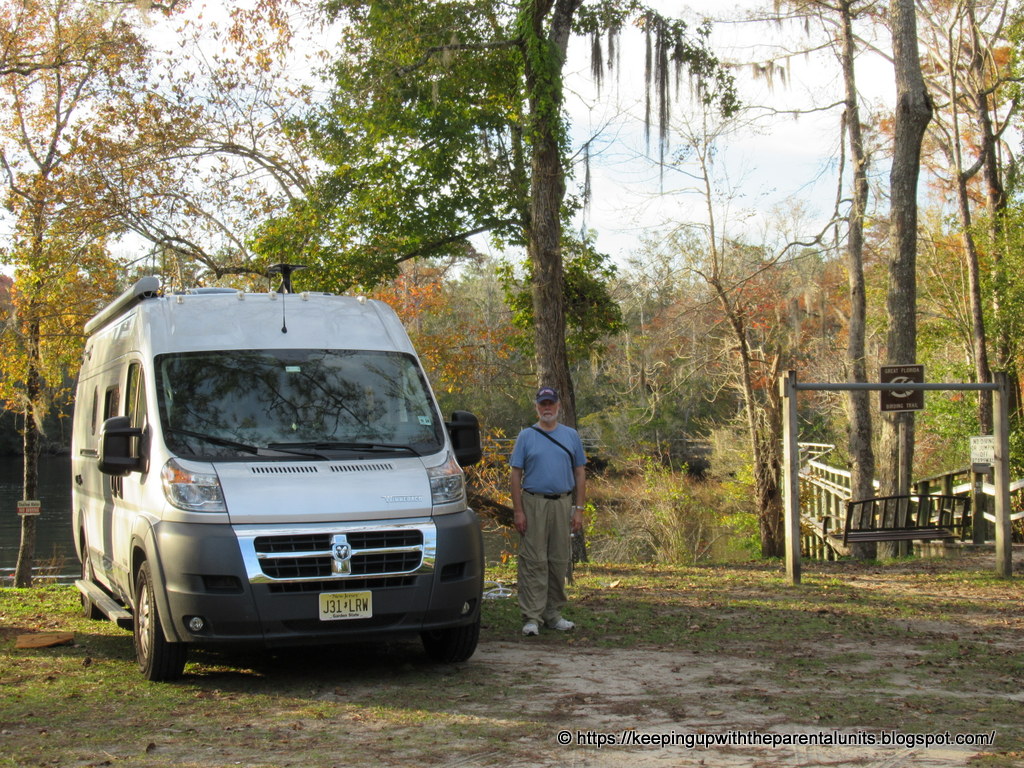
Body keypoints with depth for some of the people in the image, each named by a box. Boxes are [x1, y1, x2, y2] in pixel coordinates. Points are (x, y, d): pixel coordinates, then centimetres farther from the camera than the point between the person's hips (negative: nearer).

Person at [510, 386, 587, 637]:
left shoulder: (571, 436, 11)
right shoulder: (526, 437, 4)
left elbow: (580, 474, 10)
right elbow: (516, 474, 1)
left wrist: (578, 509, 2)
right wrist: (518, 510, -8)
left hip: (563, 503, 3)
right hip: (534, 503, -3)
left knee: (559, 561, 7)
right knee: (533, 561, -6)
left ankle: (554, 613, 16)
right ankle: (532, 617, -5)